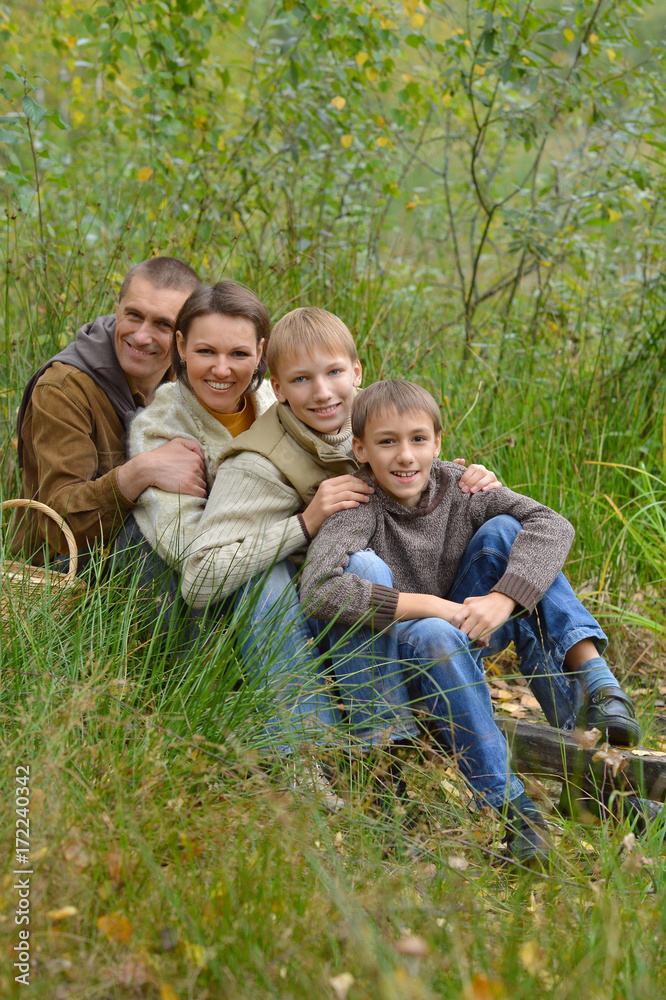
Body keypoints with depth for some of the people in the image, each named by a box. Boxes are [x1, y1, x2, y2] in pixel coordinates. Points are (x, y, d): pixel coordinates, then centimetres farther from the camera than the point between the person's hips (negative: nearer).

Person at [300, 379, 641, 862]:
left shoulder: (456, 487, -4)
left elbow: (553, 525, -15)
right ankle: (505, 801, -39)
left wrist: (503, 598, -32)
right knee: (433, 636, -39)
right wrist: (434, 607, -31)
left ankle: (594, 680, -21)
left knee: (504, 529, -11)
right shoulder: (361, 508, -15)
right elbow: (318, 590, -34)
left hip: (460, 645, 4)